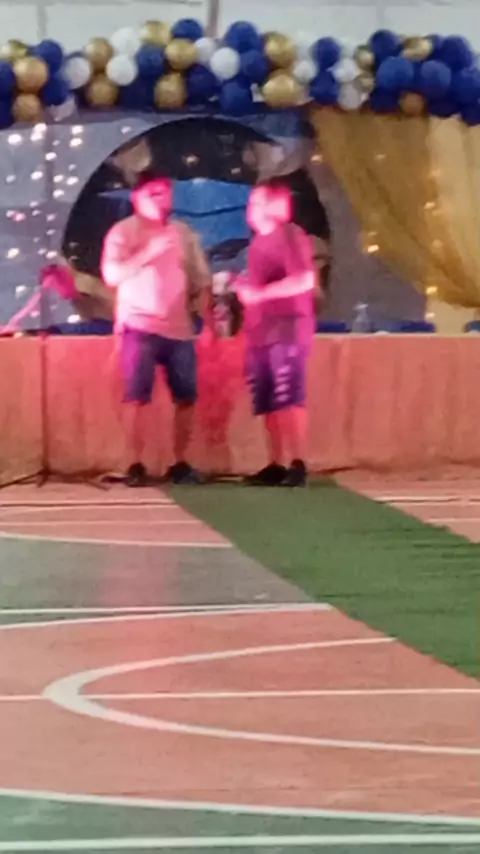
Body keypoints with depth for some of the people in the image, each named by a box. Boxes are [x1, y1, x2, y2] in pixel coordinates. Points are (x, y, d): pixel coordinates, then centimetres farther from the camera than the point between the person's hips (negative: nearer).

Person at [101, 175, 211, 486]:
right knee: (137, 397, -7)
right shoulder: (123, 232, -2)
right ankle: (136, 465, -2)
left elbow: (201, 281, 14)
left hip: (180, 330, 4)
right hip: (140, 326, -4)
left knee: (187, 398, 3)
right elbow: (112, 275, -15)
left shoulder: (184, 233, 12)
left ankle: (180, 463, 13)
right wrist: (150, 251, -22)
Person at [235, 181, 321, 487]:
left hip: (287, 330, -9)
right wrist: (244, 287, 11)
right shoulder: (259, 242, 19)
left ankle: (298, 465, -16)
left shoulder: (289, 235, -8)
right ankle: (276, 465, 10)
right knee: (269, 404, 7)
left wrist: (259, 293, -18)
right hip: (261, 335, 9)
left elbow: (305, 280, -19)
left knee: (290, 400, -13)